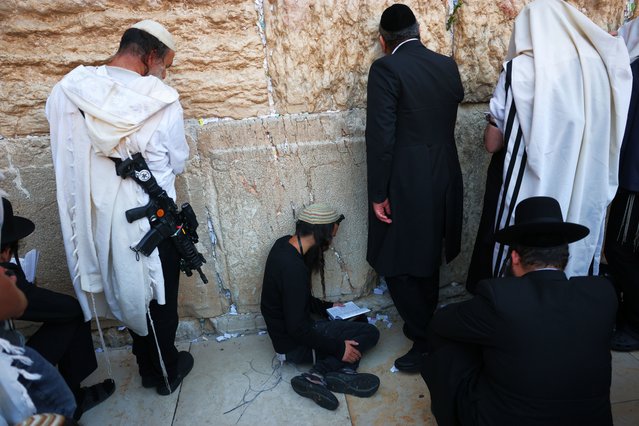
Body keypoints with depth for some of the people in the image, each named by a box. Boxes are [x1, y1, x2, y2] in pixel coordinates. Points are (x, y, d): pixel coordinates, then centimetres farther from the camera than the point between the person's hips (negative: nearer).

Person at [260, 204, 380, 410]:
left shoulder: (285, 244, -2)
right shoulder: (293, 268, -31)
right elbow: (297, 329, -27)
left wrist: (326, 307, 12)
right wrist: (338, 348, -19)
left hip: (285, 330, 9)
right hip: (294, 345, -9)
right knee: (369, 333, -6)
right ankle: (319, 376, -16)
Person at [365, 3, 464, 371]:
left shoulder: (386, 68, -12)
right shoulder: (448, 65, 8)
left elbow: (380, 136, -17)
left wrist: (378, 193, -12)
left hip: (407, 186, -7)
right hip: (444, 180, 7)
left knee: (397, 265, 7)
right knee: (427, 258, 21)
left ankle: (426, 340, 14)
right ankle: (427, 325, 38)